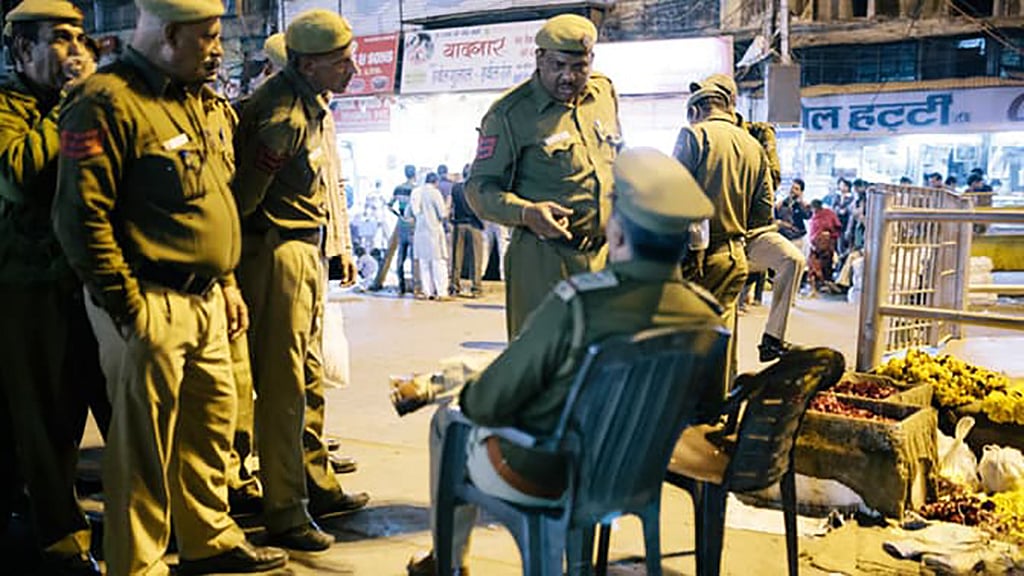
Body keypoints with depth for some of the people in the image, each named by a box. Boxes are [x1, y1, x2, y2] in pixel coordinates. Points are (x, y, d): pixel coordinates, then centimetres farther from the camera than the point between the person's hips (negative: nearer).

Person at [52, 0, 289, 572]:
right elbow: (82, 217, -17)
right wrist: (128, 306, -16)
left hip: (206, 301, 9)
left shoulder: (206, 104, 14)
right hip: (149, 305, -8)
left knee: (212, 423, 17)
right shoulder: (107, 103, -13)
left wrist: (227, 282, 17)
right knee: (145, 443, 2)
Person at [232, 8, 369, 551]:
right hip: (277, 252, -10)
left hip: (309, 251, 10)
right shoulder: (281, 114, -21)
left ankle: (317, 486, 33)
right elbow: (244, 195, -19)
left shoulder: (316, 104, 12)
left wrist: (341, 246, 22)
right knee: (283, 385, -3)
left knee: (310, 378, 18)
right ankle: (285, 514, 8)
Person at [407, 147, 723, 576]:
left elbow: (489, 403, -22)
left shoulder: (575, 305, -34)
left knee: (447, 419, 24)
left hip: (536, 477, -6)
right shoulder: (705, 314, -17)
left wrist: (468, 394, 1)